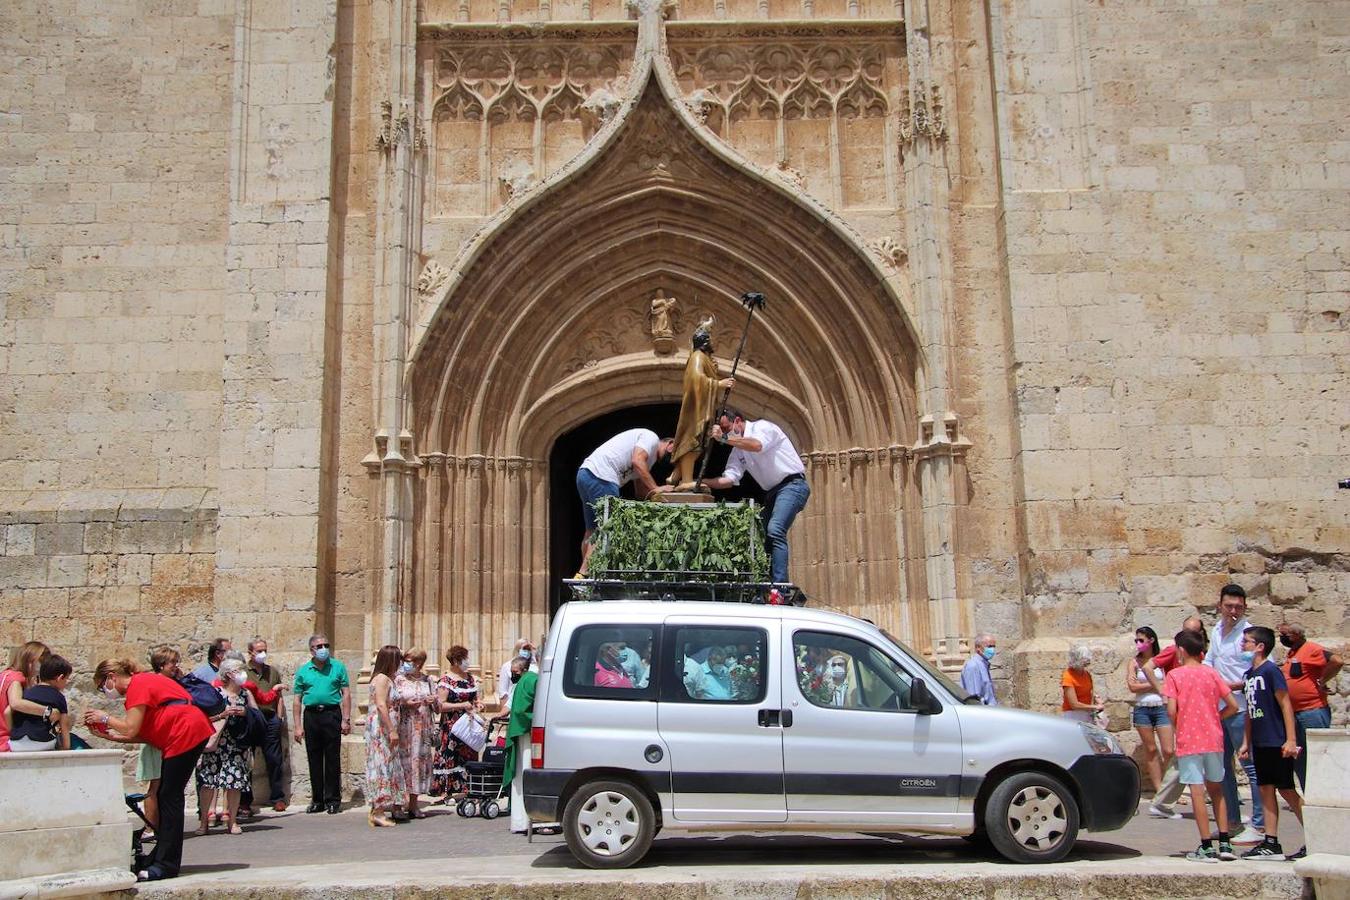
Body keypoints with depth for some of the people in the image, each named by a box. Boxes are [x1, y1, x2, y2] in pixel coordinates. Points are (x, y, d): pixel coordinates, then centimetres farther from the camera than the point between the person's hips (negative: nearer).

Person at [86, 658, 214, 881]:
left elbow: (131, 729, -16)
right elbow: (146, 735, 15)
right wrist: (113, 736, 9)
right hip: (179, 738, 11)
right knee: (166, 796, 15)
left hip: (187, 733, -11)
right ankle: (160, 857, 23)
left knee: (170, 797, -8)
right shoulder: (143, 683, 20)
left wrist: (105, 718, -1)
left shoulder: (137, 685, -9)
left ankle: (166, 865, -6)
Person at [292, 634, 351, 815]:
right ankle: (317, 799, 16)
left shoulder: (338, 667, 4)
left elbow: (346, 694, 3)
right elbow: (297, 700, 9)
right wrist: (298, 726, 2)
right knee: (314, 759, 7)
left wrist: (346, 720, -5)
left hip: (332, 713, -2)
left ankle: (333, 799, 7)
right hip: (311, 715, 2)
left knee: (332, 759, -1)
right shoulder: (303, 671, 8)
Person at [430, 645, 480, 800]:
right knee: (450, 757, -6)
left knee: (469, 755, 6)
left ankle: (464, 789, 12)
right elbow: (440, 705, -15)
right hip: (452, 727, -7)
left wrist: (477, 704, 3)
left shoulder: (470, 677, 12)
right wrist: (462, 705, -20)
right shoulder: (446, 680, -9)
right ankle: (448, 791, 0)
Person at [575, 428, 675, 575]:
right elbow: (637, 461, -15)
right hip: (600, 476, -11)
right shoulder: (651, 438, 2)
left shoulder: (650, 458, 30)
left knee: (592, 530, 13)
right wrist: (655, 488, -13)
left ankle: (585, 572, 15)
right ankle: (584, 573, -15)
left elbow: (642, 492, 25)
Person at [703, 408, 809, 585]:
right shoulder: (738, 449, 14)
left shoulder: (762, 426, -8)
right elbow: (729, 479, 6)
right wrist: (702, 482, -7)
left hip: (792, 485, -9)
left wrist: (725, 437, -27)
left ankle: (780, 584, -29)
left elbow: (756, 445, -31)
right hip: (772, 492, 9)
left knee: (774, 530, -24)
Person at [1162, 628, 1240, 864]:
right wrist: (1213, 718, 15)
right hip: (1213, 739, 4)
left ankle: (1207, 847, -1)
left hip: (1188, 741, -4)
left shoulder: (1174, 675, -6)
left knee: (1197, 791, -1)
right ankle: (1225, 844, 15)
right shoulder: (1212, 673, 5)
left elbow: (1171, 711, -13)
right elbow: (1233, 706, 2)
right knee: (1216, 789, 17)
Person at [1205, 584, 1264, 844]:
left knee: (1251, 766, -5)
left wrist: (1234, 685, -19)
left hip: (1241, 709, -9)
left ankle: (1259, 826, 0)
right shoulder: (1217, 631, 13)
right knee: (1221, 765, 14)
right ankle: (1232, 821, 23)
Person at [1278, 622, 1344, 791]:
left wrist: (1321, 682, -21)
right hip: (1294, 714, 10)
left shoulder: (1312, 650, -14)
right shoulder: (1291, 653, 15)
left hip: (1313, 712, -10)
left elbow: (1337, 661, -28)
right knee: (1299, 760, 14)